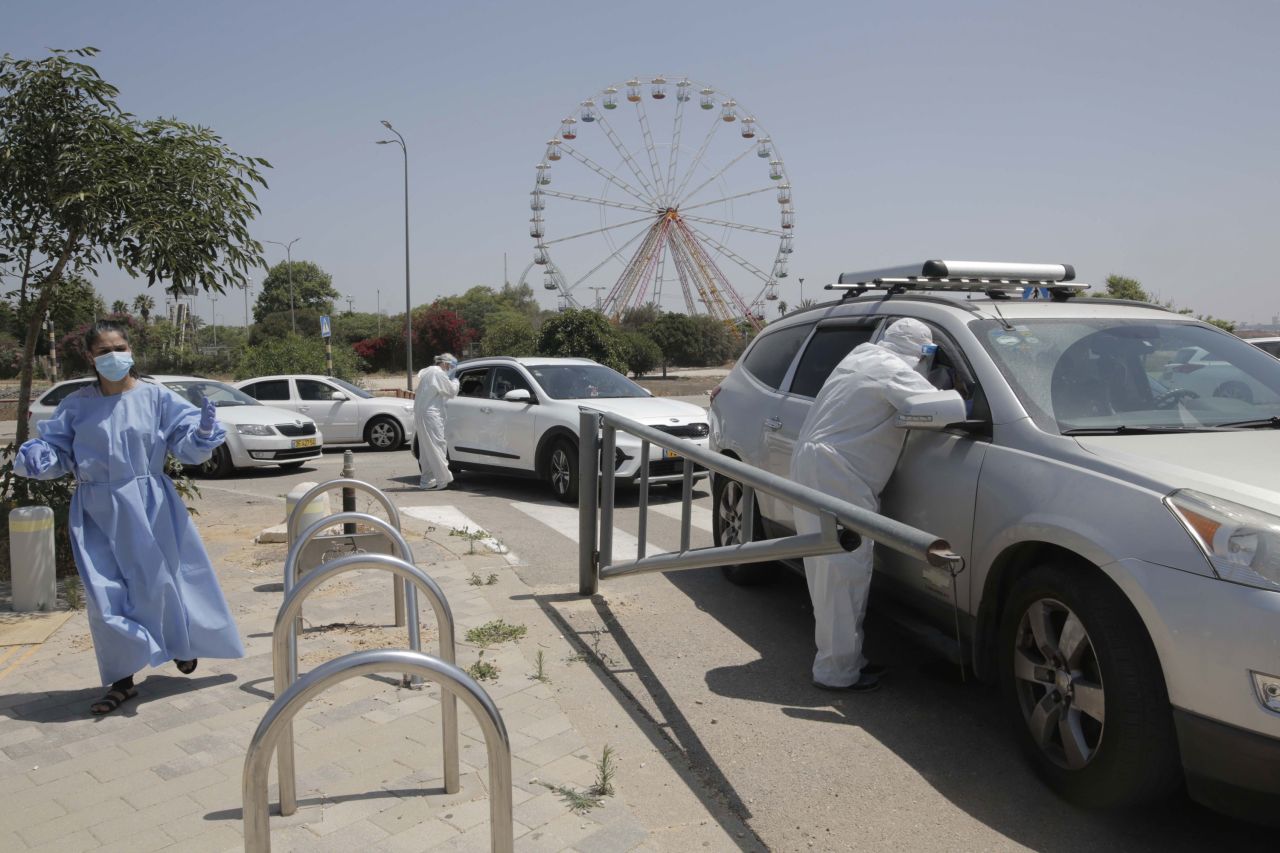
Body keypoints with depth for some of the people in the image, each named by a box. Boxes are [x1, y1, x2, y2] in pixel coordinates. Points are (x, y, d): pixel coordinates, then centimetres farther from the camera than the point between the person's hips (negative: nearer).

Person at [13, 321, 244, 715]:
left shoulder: (156, 397, -4)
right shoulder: (76, 406, 2)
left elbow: (186, 445, -5)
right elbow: (58, 450, 6)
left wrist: (203, 435, -25)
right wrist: (36, 457, -15)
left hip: (148, 507, -2)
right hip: (96, 512, 2)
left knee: (158, 582, 5)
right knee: (104, 593, 2)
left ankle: (181, 644, 34)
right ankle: (122, 679, 16)